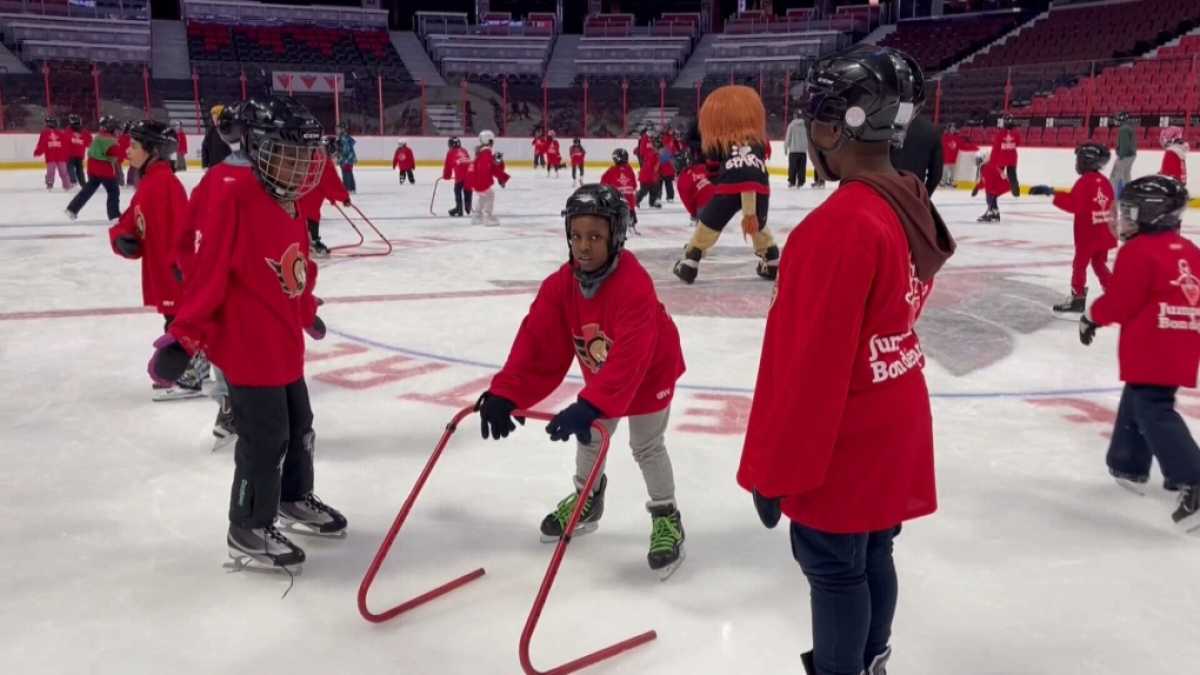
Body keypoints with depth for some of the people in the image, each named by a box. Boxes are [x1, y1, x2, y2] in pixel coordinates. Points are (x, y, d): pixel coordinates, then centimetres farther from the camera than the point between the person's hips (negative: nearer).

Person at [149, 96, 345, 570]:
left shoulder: (291, 208, 8)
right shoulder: (235, 202, -19)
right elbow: (207, 273, -22)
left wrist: (308, 314, 31)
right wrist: (184, 337, -22)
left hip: (285, 348, 9)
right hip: (248, 351, -9)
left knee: (299, 428, 22)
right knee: (265, 441, -1)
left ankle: (295, 499, 44)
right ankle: (248, 530, 16)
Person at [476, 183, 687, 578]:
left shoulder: (634, 286, -38)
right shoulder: (561, 285, -19)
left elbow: (630, 359, -45)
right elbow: (537, 344, -22)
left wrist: (589, 404, -54)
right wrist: (505, 394, -33)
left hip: (650, 372, -6)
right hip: (601, 376, 6)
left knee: (647, 447, 1)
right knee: (589, 438, 18)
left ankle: (666, 517, 21)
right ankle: (587, 500, 42)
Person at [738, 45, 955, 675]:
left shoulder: (840, 225, -27)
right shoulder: (909, 207, 1)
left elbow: (810, 362, -25)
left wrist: (774, 470, -16)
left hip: (843, 446, -8)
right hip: (890, 427, 9)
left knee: (833, 568, 9)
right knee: (872, 556, 22)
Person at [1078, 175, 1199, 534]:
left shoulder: (1138, 252, -13)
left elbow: (1119, 302, -11)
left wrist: (1091, 316, 6)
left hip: (1151, 352, -9)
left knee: (1154, 414, -11)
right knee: (1137, 404, 23)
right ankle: (1129, 466, 35)